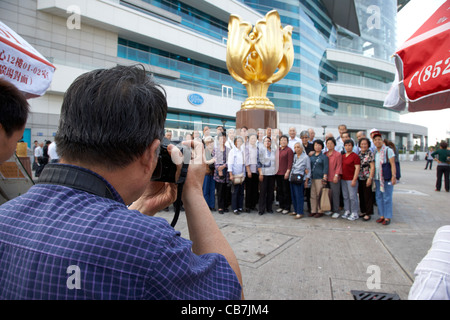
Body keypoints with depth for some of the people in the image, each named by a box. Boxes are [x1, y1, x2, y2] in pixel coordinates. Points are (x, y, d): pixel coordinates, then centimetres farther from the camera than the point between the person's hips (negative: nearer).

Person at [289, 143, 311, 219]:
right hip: (292, 178, 6)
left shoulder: (306, 157, -1)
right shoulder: (294, 156, 14)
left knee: (299, 196, -6)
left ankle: (300, 213, 1)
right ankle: (295, 210, 20)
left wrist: (306, 180, -4)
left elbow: (308, 170, 0)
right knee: (293, 195, 8)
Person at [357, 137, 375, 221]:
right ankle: (363, 211, 23)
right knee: (361, 195, 11)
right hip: (359, 178, 6)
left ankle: (368, 214, 9)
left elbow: (372, 166, -10)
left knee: (367, 195, 0)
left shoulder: (370, 153, -7)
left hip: (367, 178, -6)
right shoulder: (359, 153, 9)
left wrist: (370, 178, -16)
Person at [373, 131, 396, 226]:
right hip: (377, 178, 6)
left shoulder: (388, 150, -8)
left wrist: (393, 176, -19)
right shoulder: (375, 152, 11)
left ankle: (388, 217, 8)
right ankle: (382, 215, 21)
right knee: (378, 197, 10)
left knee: (387, 198, -1)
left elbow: (392, 164, -12)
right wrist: (373, 177, 14)